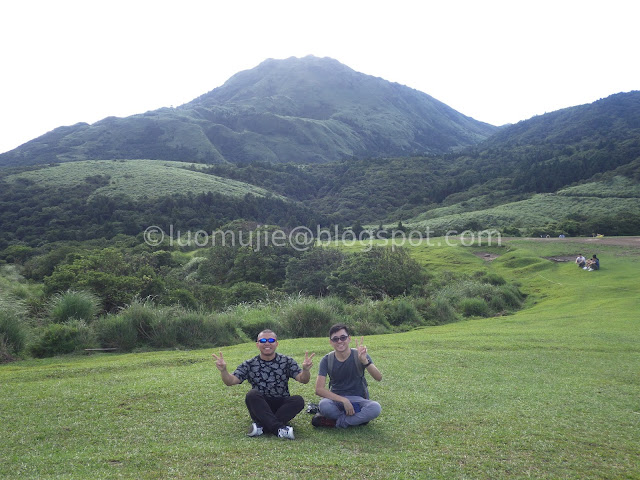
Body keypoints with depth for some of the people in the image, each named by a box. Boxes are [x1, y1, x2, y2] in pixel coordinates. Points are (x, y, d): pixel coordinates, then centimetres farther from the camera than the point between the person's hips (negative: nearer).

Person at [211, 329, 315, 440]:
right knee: (252, 394, -29)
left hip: (281, 407, 1)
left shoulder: (286, 361, 3)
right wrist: (223, 370, -28)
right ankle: (279, 428, -37)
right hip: (260, 408, 0)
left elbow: (303, 379, -8)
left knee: (298, 400, -27)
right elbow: (230, 381, -6)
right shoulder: (250, 364, 4)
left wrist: (305, 370, -32)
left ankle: (261, 426, -30)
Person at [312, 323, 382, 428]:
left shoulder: (359, 355, -8)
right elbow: (319, 389, -14)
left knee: (375, 408, -32)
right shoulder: (327, 360, -6)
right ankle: (358, 418, -13)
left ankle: (336, 422, -16)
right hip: (336, 399, 0)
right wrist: (343, 400, -25)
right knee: (323, 405, -34)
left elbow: (378, 378, -21)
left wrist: (365, 361, -40)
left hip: (357, 399, 1)